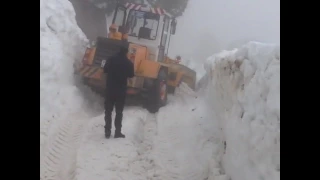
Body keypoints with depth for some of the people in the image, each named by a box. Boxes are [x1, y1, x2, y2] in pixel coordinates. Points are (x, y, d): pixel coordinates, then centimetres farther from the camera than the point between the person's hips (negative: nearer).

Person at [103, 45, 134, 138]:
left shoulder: (111, 59, -3)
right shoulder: (129, 63, -6)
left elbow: (105, 70, 8)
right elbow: (131, 75, 6)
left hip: (110, 89, 1)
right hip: (121, 90, -1)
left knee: (108, 111, 10)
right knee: (119, 112, 7)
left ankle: (107, 131, 8)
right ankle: (118, 132, 5)